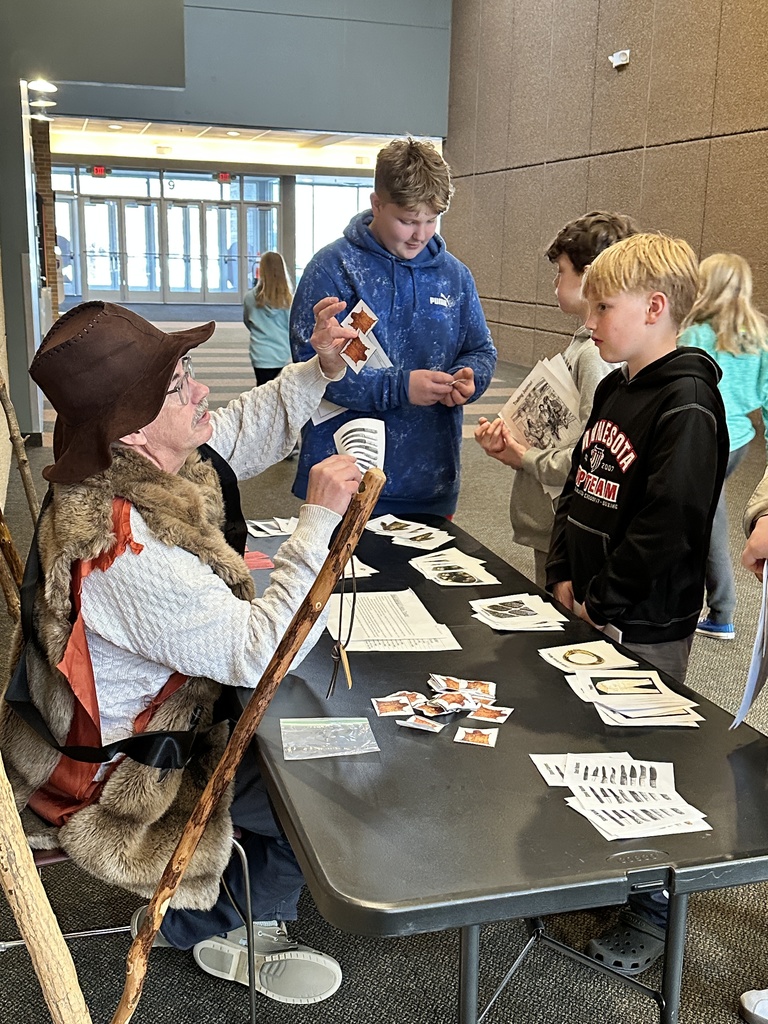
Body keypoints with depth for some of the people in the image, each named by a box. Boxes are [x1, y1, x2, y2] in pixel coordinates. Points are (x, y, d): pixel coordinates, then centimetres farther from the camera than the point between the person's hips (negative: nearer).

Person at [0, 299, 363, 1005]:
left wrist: (320, 368, -8)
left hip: (168, 702, 9)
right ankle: (209, 928, 23)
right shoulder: (123, 554, -39)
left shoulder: (145, 466, -11)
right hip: (128, 773, -9)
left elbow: (248, 430, 7)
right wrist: (319, 519, -31)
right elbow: (259, 653, -33)